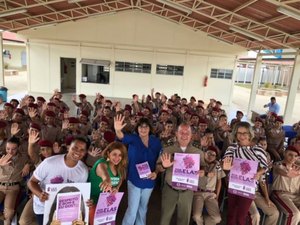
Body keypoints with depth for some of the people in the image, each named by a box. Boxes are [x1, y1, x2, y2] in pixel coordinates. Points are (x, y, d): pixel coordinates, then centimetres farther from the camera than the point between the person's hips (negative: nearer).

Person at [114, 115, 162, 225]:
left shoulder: (156, 141, -4)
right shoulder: (133, 138, -11)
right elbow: (123, 137, -33)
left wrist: (156, 172, -12)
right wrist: (118, 130, -54)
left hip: (149, 180, 3)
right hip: (134, 179, -3)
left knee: (143, 207, 22)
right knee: (132, 208, 1)